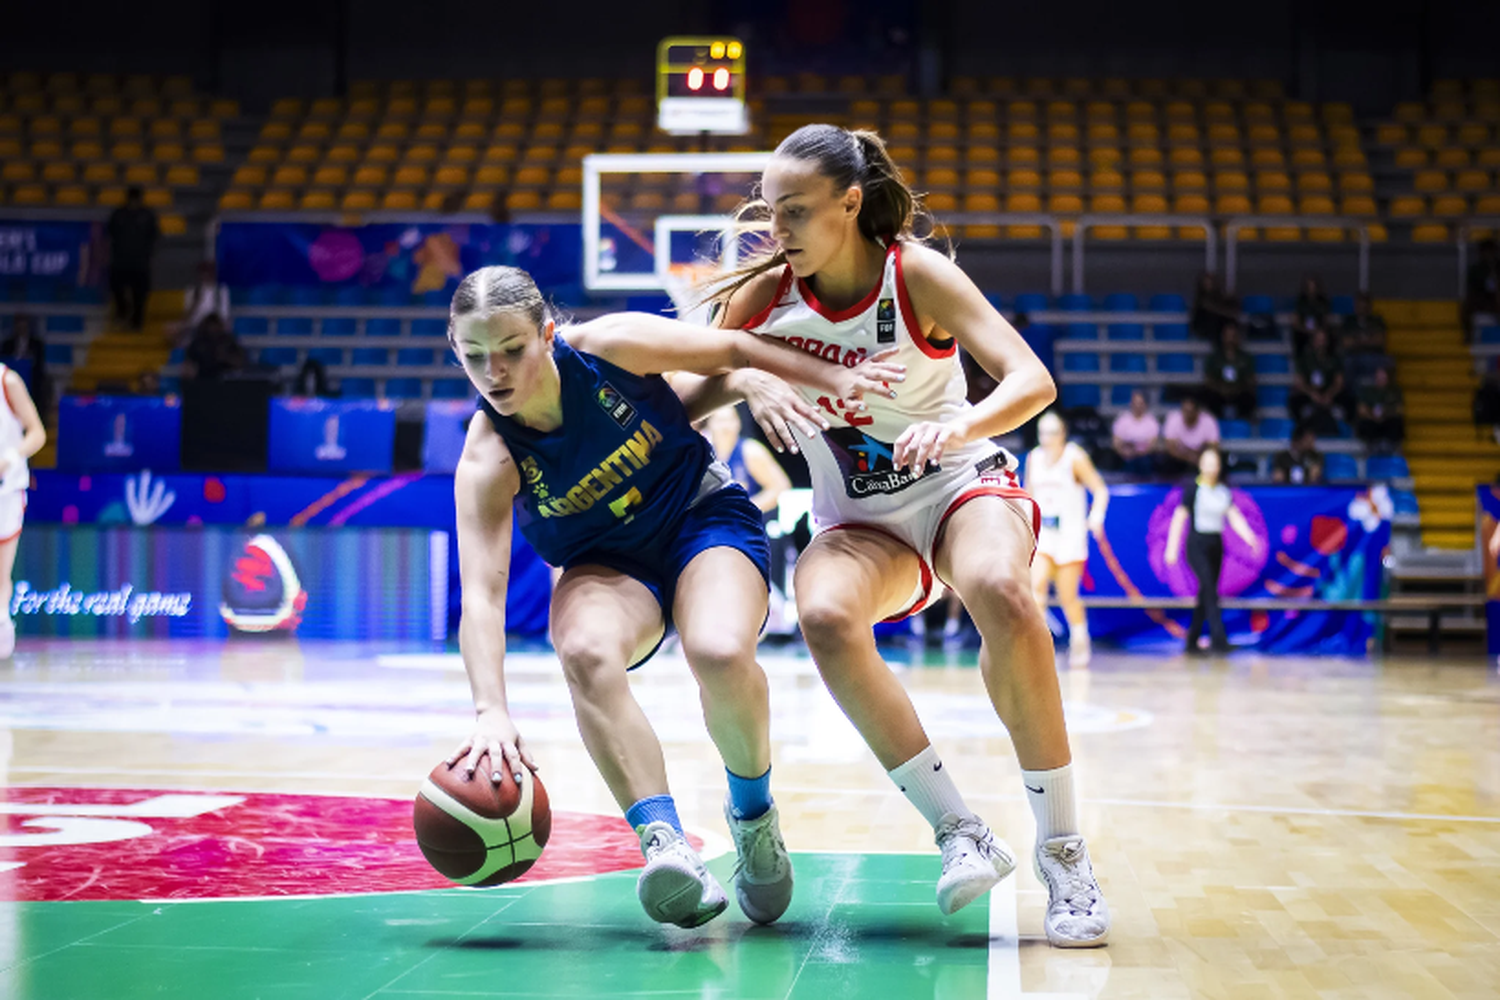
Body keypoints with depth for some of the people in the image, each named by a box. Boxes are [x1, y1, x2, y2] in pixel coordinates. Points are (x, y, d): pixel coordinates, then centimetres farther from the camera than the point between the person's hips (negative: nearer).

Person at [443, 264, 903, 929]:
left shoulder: (607, 348, -21)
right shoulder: (487, 461, -21)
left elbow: (733, 349, -5)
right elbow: (481, 592, -30)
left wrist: (834, 380, -9)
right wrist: (491, 712, -43)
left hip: (705, 519, -1)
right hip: (607, 564, 1)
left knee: (720, 652, -33)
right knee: (586, 651, -35)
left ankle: (753, 813, -4)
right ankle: (666, 846, -41)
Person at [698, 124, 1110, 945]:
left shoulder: (914, 274, -17)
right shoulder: (768, 291, -8)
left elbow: (1032, 381, -27)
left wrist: (956, 426, -44)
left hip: (960, 485, -2)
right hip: (856, 521, 3)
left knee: (1000, 593, -36)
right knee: (824, 617, -32)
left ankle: (1063, 849, -25)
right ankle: (959, 832, -24)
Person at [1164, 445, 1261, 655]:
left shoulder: (1224, 492, 9)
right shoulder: (1193, 489, -6)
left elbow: (1235, 519, 5)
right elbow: (1179, 519, -6)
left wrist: (1251, 539, -10)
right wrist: (1172, 548, -10)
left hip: (1216, 544, 6)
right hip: (1197, 545, -6)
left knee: (1206, 594, 10)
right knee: (1210, 591, -17)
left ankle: (1192, 640, 21)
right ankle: (1219, 640, -23)